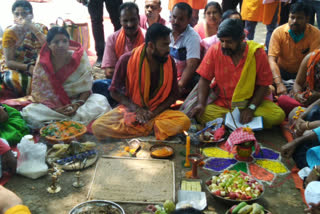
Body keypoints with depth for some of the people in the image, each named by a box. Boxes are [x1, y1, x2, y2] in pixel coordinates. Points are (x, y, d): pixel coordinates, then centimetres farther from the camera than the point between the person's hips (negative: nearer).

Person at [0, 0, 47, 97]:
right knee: (12, 78, -36)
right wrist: (28, 67, -26)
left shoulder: (41, 28, 2)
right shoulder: (10, 33, -6)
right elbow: (9, 62, -9)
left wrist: (33, 28, -20)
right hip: (15, 69, -2)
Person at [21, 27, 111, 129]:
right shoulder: (42, 63, -6)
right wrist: (55, 108, -20)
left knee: (101, 101, -28)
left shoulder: (80, 57, -7)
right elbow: (38, 91, -6)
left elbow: (86, 87, -6)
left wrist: (77, 105, -22)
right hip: (51, 104, 1)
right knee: (28, 112, -27)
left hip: (77, 101, 0)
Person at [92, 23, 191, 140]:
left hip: (157, 111, 1)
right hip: (131, 108, -1)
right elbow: (115, 91, -3)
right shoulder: (127, 60, -11)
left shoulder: (169, 63, -4)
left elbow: (173, 94, 2)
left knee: (184, 121, -28)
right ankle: (152, 127, -17)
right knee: (98, 127, -25)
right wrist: (136, 109, -17)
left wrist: (154, 113, -14)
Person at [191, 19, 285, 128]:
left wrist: (251, 108, -17)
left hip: (250, 102, 0)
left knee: (278, 116, -24)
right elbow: (204, 79, -3)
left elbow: (263, 84, -5)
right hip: (221, 104, 0)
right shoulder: (214, 50, -7)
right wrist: (201, 104, -17)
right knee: (201, 115, -28)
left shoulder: (257, 52, -10)